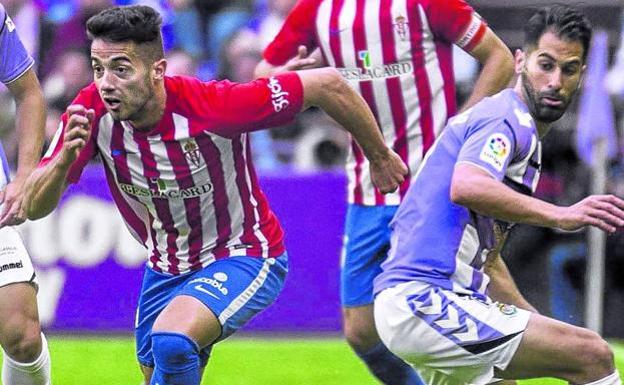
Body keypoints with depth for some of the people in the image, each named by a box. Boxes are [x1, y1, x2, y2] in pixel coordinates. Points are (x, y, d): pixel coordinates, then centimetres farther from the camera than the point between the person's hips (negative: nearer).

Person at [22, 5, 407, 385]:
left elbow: (327, 84, -22)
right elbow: (35, 207, -17)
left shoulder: (213, 104, -31)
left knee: (171, 342, -32)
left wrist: (380, 158, -8)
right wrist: (65, 157, -39)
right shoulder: (92, 113, -18)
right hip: (166, 270, 6)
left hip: (243, 258, -6)